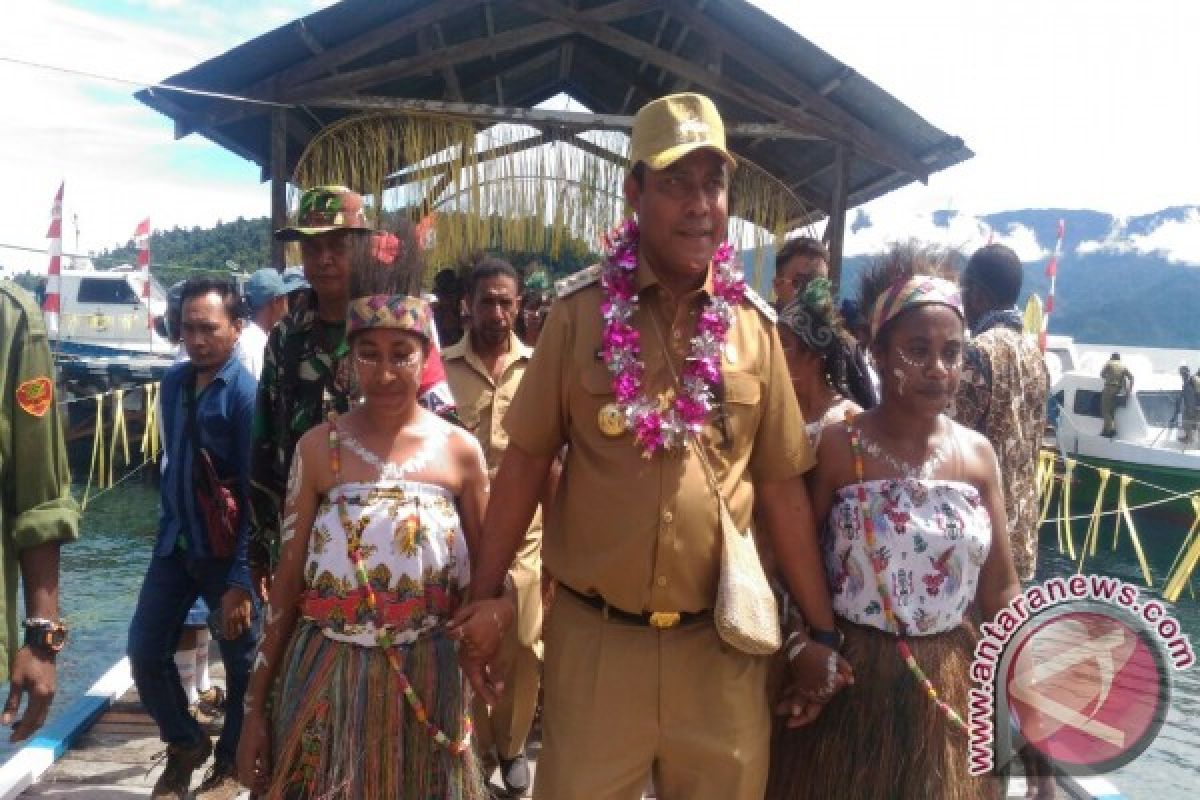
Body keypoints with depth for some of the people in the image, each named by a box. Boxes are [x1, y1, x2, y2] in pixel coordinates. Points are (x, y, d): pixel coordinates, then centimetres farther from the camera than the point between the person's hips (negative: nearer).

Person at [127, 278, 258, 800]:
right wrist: (169, 527, 16)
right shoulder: (173, 382, 5)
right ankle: (184, 744, 33)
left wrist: (241, 580, -21)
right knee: (145, 652, 8)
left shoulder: (245, 393, -16)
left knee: (240, 662, 7)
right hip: (174, 542, 6)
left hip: (226, 549, -6)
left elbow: (256, 492, -18)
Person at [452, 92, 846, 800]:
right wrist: (486, 595, -1)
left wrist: (822, 629, 6)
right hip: (595, 636, -2)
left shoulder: (754, 324, 0)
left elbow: (781, 484, 4)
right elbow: (528, 459, -1)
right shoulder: (581, 312, -6)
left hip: (722, 641, 2)